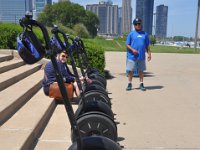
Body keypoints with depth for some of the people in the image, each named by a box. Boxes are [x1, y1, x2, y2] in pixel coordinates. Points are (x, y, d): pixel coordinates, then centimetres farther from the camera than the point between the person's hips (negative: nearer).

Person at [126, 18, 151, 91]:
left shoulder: (145, 34, 10)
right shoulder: (131, 34, 2)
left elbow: (147, 46, 13)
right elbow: (127, 44, 1)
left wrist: (149, 54, 4)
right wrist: (132, 49, -15)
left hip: (142, 57, 2)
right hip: (132, 56, -2)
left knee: (141, 70, 9)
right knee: (130, 70, 2)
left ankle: (141, 84, 19)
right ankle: (129, 84, 15)